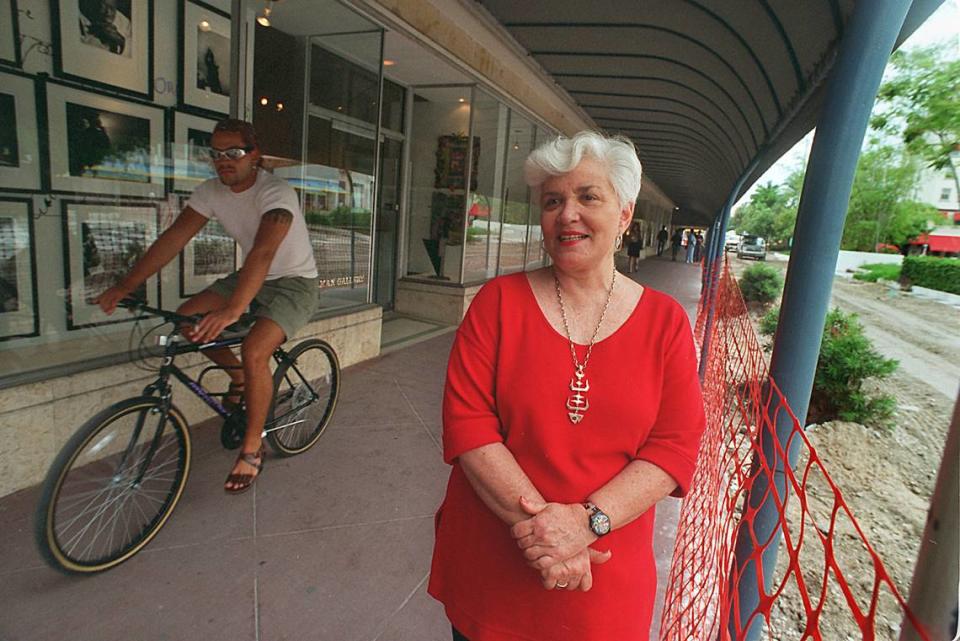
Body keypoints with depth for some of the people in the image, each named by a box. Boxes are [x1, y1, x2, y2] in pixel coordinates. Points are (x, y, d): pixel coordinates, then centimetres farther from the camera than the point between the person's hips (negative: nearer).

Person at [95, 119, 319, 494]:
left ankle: (252, 449, -8)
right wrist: (125, 286, -17)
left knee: (254, 351, -27)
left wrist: (232, 311, -51)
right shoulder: (211, 192, -4)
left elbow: (263, 252, -40)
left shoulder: (275, 193, -25)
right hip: (253, 277, 7)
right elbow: (174, 237, -9)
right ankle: (240, 380, 16)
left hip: (294, 282, -7)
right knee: (186, 319, -7)